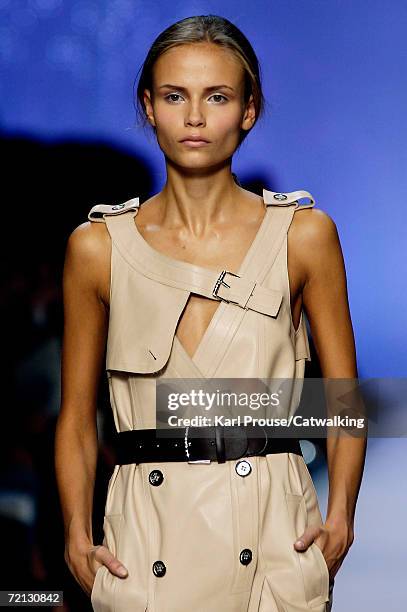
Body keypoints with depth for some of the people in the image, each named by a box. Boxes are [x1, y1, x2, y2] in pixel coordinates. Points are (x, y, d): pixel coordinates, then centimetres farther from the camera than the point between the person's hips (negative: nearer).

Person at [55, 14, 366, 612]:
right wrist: (78, 535, -6)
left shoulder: (303, 234, 2)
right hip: (146, 543, 0)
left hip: (274, 540, 0)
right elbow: (77, 417, 8)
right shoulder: (98, 246, 3)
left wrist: (340, 515, -9)